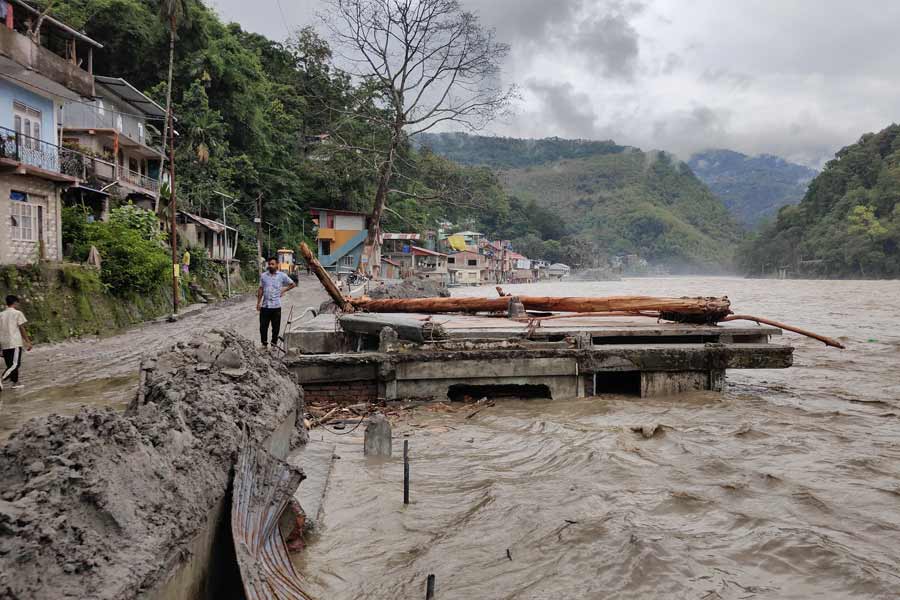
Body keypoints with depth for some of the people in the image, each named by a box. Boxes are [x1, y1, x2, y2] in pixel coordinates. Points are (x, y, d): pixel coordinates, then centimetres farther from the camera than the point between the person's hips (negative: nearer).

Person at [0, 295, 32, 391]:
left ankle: (15, 383, 18)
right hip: (15, 343, -6)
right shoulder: (17, 313, -3)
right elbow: (22, 329, -5)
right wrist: (28, 342, -1)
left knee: (11, 364, 15)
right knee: (15, 364, -7)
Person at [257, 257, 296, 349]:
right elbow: (260, 289, 10)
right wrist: (258, 302, 6)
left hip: (276, 306, -1)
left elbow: (293, 284, 11)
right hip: (265, 305, 2)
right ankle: (264, 344, 16)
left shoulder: (282, 276, 1)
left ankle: (274, 343, 18)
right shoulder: (263, 275, 6)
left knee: (276, 327, 5)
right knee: (263, 326, 3)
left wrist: (283, 290, 4)